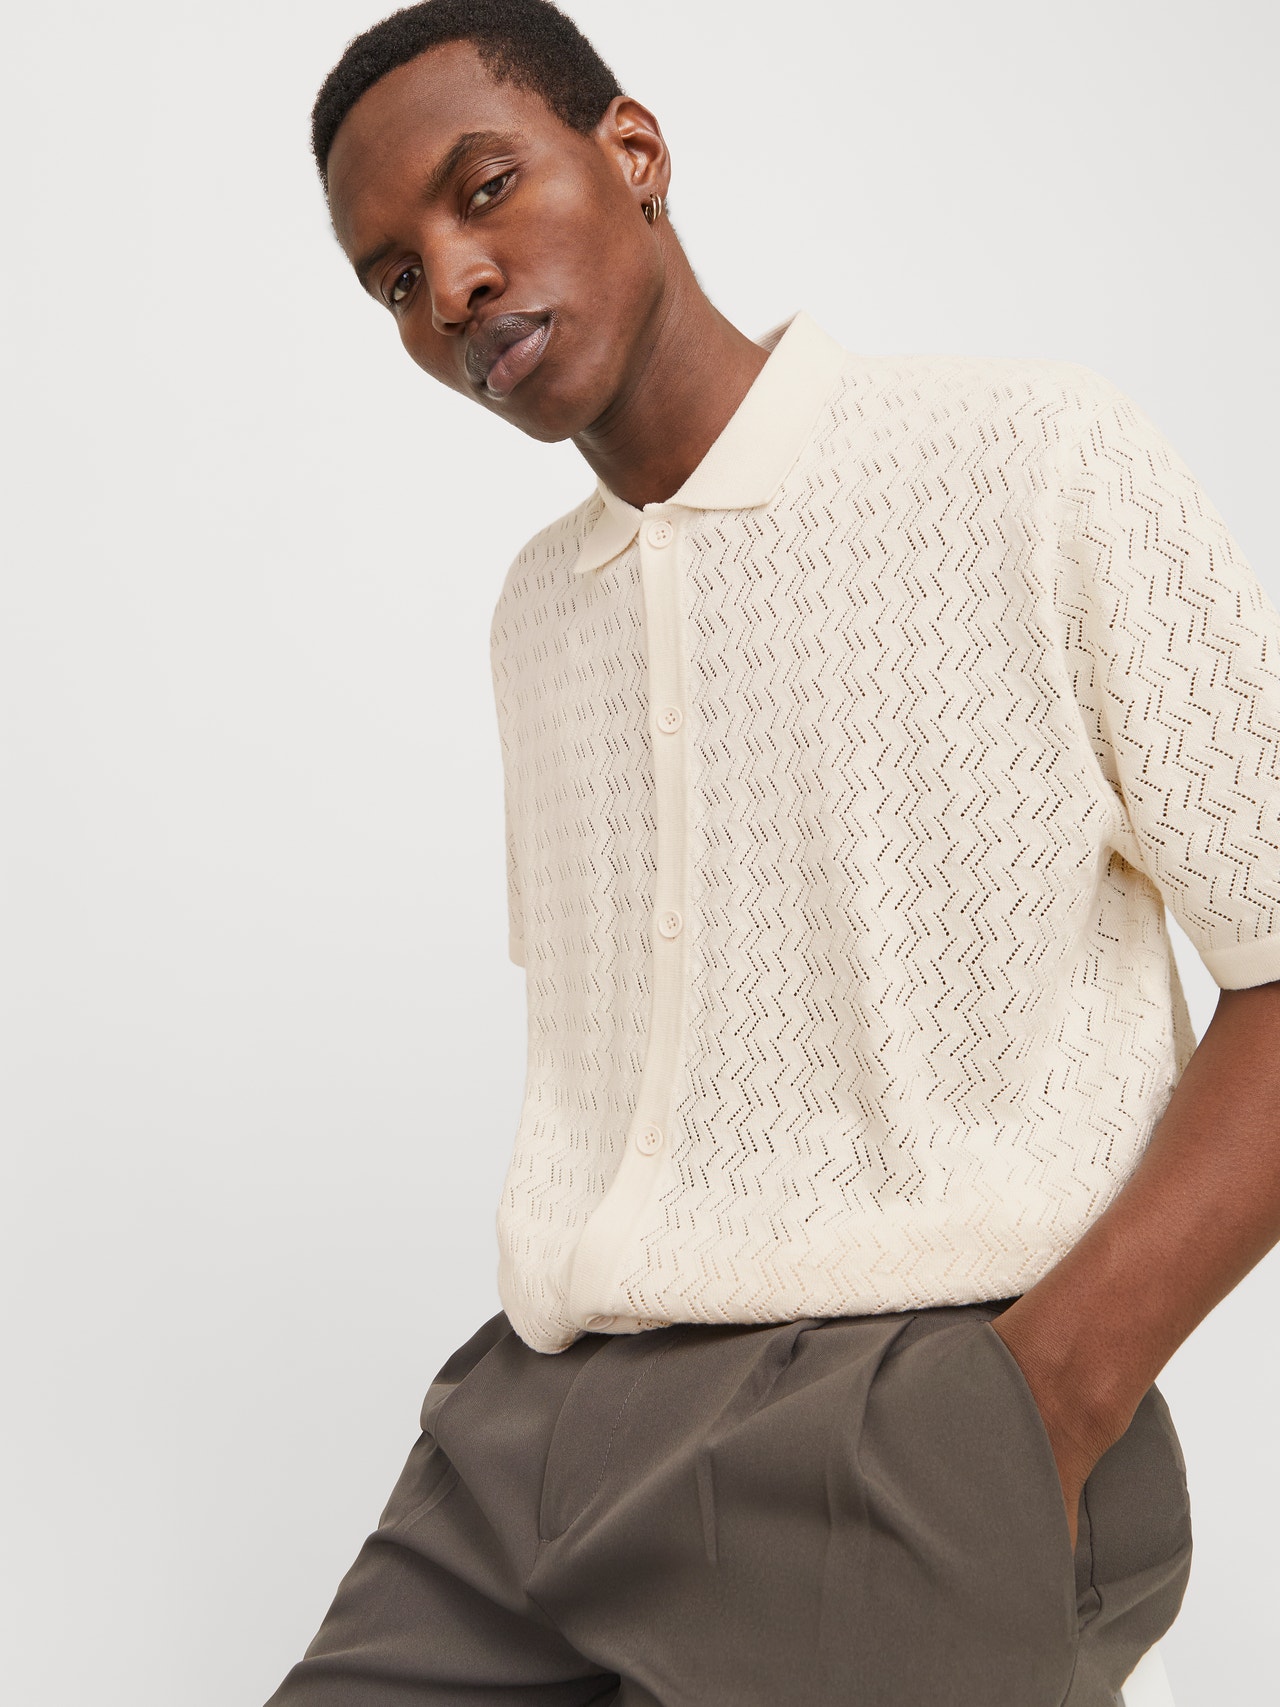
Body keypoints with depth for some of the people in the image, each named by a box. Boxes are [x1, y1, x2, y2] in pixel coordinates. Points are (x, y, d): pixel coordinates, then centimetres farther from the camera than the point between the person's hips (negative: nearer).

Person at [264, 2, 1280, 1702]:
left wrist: (1031, 1413, -17)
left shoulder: (1035, 460, -4)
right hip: (535, 1433, 6)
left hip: (906, 1425, -5)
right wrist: (516, 1402, 8)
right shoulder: (539, 607, 16)